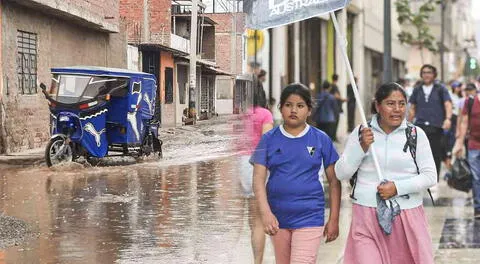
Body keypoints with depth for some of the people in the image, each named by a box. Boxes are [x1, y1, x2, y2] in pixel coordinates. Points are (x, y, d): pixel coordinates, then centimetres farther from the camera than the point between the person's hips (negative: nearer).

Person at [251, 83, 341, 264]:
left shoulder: (321, 139, 0)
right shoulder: (269, 139, 2)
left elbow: (334, 181, 4)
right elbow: (258, 179, -3)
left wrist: (334, 220, 1)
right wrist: (265, 212, -17)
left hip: (309, 217, -3)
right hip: (277, 217, 3)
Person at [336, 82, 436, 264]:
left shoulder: (416, 134, 3)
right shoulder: (360, 132, 4)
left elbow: (430, 176, 0)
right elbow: (341, 174, 2)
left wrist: (398, 187, -13)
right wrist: (362, 147, -11)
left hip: (408, 216, 0)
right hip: (367, 216, 0)